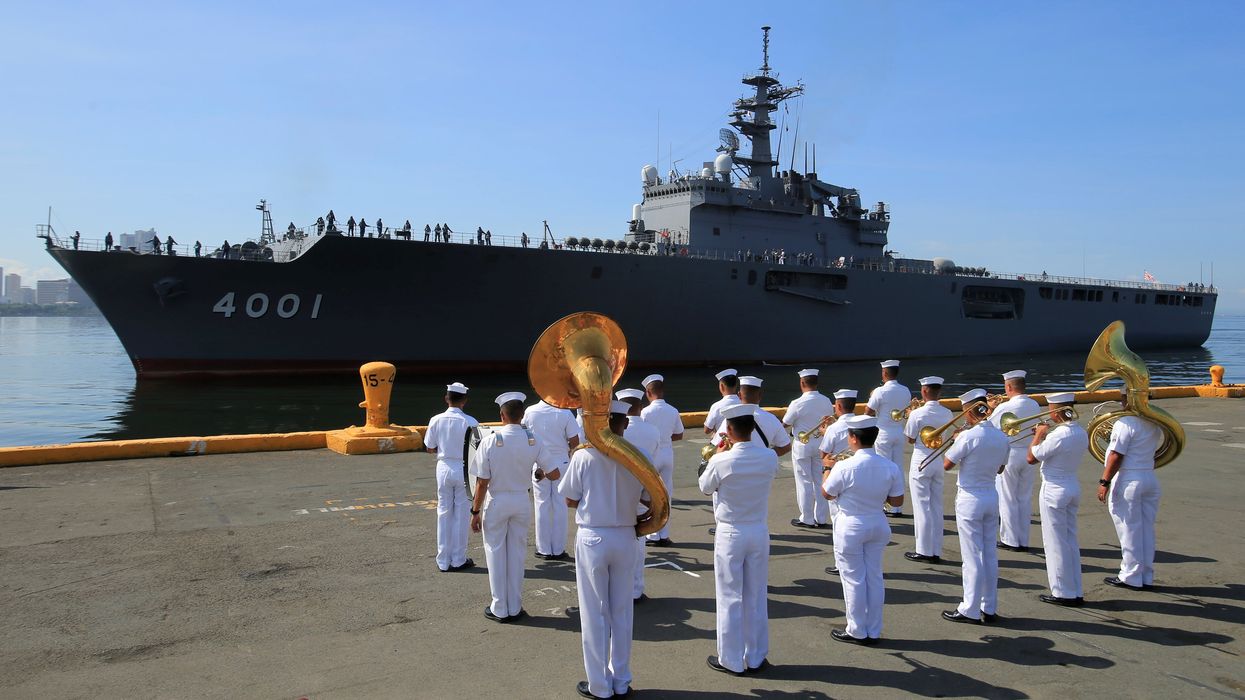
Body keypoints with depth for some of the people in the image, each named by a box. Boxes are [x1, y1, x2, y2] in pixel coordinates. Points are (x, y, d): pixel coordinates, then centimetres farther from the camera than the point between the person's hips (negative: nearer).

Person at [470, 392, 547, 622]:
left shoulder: (490, 441, -16)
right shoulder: (532, 440, -8)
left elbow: (482, 482, -14)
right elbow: (553, 473, -4)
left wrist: (476, 511, -4)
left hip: (496, 501, -3)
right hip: (521, 500, 3)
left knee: (496, 554, 10)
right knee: (517, 554, 14)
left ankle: (499, 609, 18)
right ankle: (515, 607, 22)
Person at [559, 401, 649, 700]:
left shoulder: (583, 456, -13)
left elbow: (571, 500, -5)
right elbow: (651, 498, 1)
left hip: (592, 538, -2)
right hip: (625, 538, 3)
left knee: (595, 613, 9)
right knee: (622, 611, 15)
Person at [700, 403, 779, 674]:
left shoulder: (721, 461, -20)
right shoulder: (770, 458, -10)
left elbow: (704, 487, -2)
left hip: (730, 533, -3)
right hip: (759, 532, 4)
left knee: (730, 598, 8)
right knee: (757, 597, 14)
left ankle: (731, 660, 18)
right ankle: (756, 658, 25)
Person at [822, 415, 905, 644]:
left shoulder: (844, 467, -23)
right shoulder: (890, 467, -10)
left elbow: (826, 493, -8)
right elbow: (897, 501, -3)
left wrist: (828, 469, 8)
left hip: (850, 527, -4)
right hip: (878, 526, 5)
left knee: (853, 578, 9)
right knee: (874, 577, 15)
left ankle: (857, 632, 20)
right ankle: (874, 631, 25)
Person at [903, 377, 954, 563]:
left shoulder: (917, 413, -16)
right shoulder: (947, 413, -2)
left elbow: (911, 440, -7)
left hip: (921, 462, -5)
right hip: (940, 462, 5)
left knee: (922, 507, 2)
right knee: (936, 507, 12)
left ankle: (924, 551, 7)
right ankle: (936, 551, 18)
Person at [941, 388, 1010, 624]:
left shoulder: (968, 437, -19)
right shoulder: (1001, 437, 2)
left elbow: (946, 465, -12)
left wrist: (953, 441, 3)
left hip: (970, 499, -7)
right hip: (992, 497, 7)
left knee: (972, 556, 0)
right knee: (990, 554, 13)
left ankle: (970, 610, 8)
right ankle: (989, 608, 21)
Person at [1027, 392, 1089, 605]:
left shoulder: (1058, 435, -24)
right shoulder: (1081, 432, 3)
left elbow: (1031, 458, -16)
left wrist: (1038, 435, -5)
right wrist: (1046, 434, 10)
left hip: (1054, 490, -8)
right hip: (1073, 486, 8)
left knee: (1056, 543, 2)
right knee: (1071, 541, 15)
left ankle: (1063, 593, 8)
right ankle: (1075, 592, 21)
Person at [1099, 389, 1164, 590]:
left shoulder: (1125, 423, -16)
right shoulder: (1154, 425, 8)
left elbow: (1116, 456, -19)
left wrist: (1104, 482, -15)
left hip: (1128, 480, -7)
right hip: (1150, 479, 8)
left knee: (1129, 530, 1)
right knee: (1146, 530, 13)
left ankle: (1131, 577, 8)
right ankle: (1146, 576, 20)